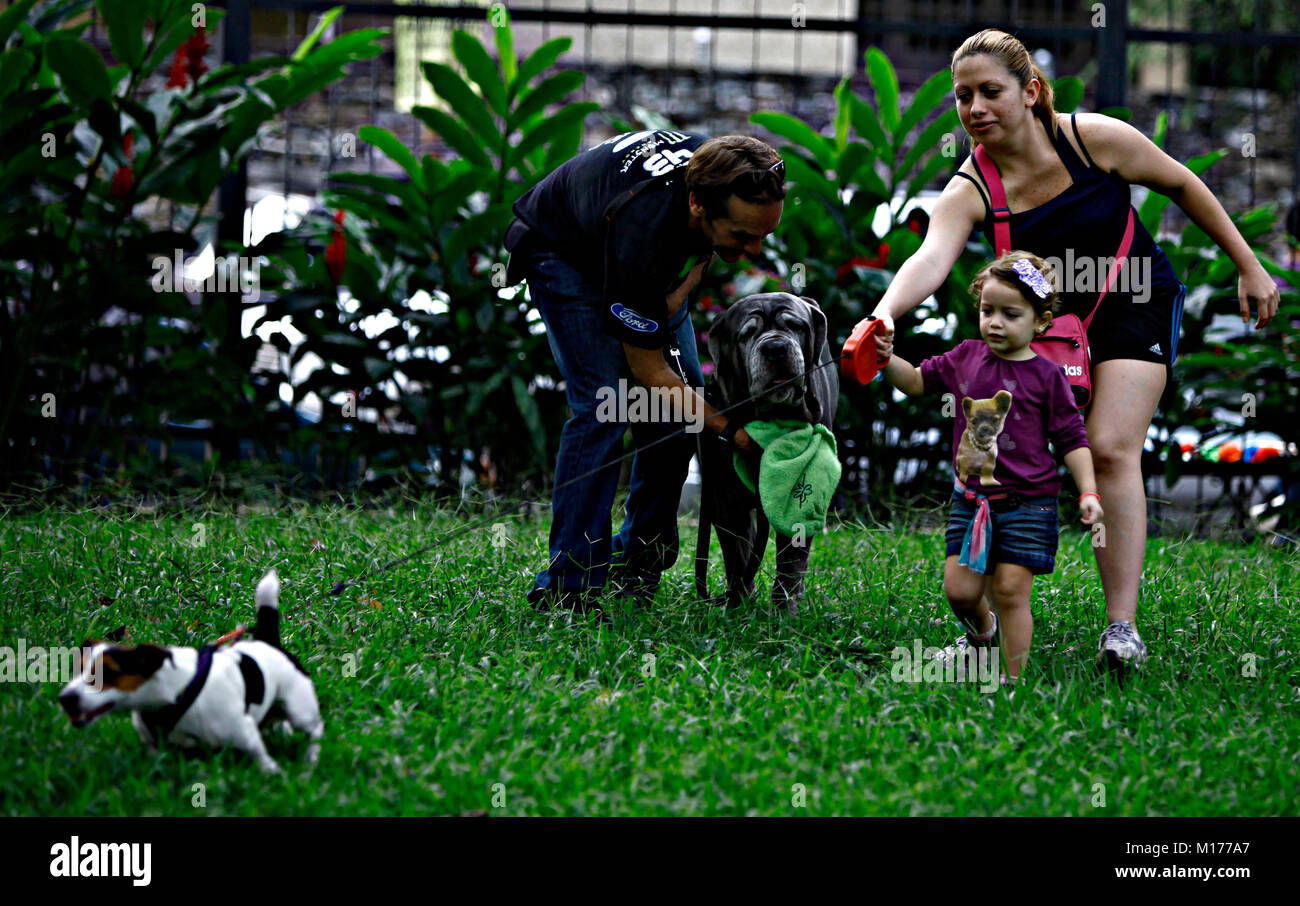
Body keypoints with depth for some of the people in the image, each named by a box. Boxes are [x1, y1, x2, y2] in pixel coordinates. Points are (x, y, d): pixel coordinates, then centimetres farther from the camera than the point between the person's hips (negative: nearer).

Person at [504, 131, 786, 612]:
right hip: (565, 251, -7)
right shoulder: (642, 235, -45)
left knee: (684, 392, -1)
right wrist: (728, 430, -33)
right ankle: (567, 586, -18)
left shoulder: (728, 178, -29)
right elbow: (647, 369, -30)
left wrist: (681, 291, -18)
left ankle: (639, 567, 10)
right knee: (605, 404, -21)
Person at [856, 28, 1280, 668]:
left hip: (1136, 305, -2)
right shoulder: (970, 191, -18)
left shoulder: (1096, 138, -19)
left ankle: (1122, 626, -20)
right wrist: (885, 315, -59)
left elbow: (1182, 185, -3)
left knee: (1111, 449, -20)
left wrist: (1248, 267, 1)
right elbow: (930, 259, -37)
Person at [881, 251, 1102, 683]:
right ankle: (981, 631, 33)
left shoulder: (1046, 375, -3)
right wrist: (887, 359, 1)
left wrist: (1088, 492, -8)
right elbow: (918, 380, 20)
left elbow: (1071, 439, 0)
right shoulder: (966, 358, 7)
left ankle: (1015, 679, 3)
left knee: (1010, 590, -6)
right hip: (970, 499, 4)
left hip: (1027, 502, -4)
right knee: (959, 589, -1)